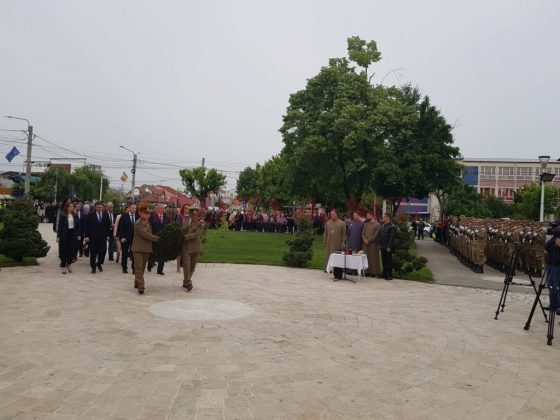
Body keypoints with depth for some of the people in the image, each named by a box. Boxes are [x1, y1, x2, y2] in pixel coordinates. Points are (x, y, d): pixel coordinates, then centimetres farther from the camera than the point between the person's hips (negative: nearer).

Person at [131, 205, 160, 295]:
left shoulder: (148, 222, 9)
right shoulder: (138, 223, -13)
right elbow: (146, 235, -19)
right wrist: (158, 238, -15)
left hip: (147, 248, 7)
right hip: (138, 248, -7)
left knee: (142, 267, 12)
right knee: (139, 267, -8)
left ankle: (137, 283, 26)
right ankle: (140, 286, -11)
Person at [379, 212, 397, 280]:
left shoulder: (392, 227, -11)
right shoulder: (382, 226, 14)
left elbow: (392, 238, -15)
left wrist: (389, 247, -19)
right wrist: (380, 244, 12)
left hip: (388, 247, -8)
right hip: (383, 247, 8)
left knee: (389, 261, -2)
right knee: (384, 261, 12)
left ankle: (390, 275, 4)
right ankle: (385, 274, 20)